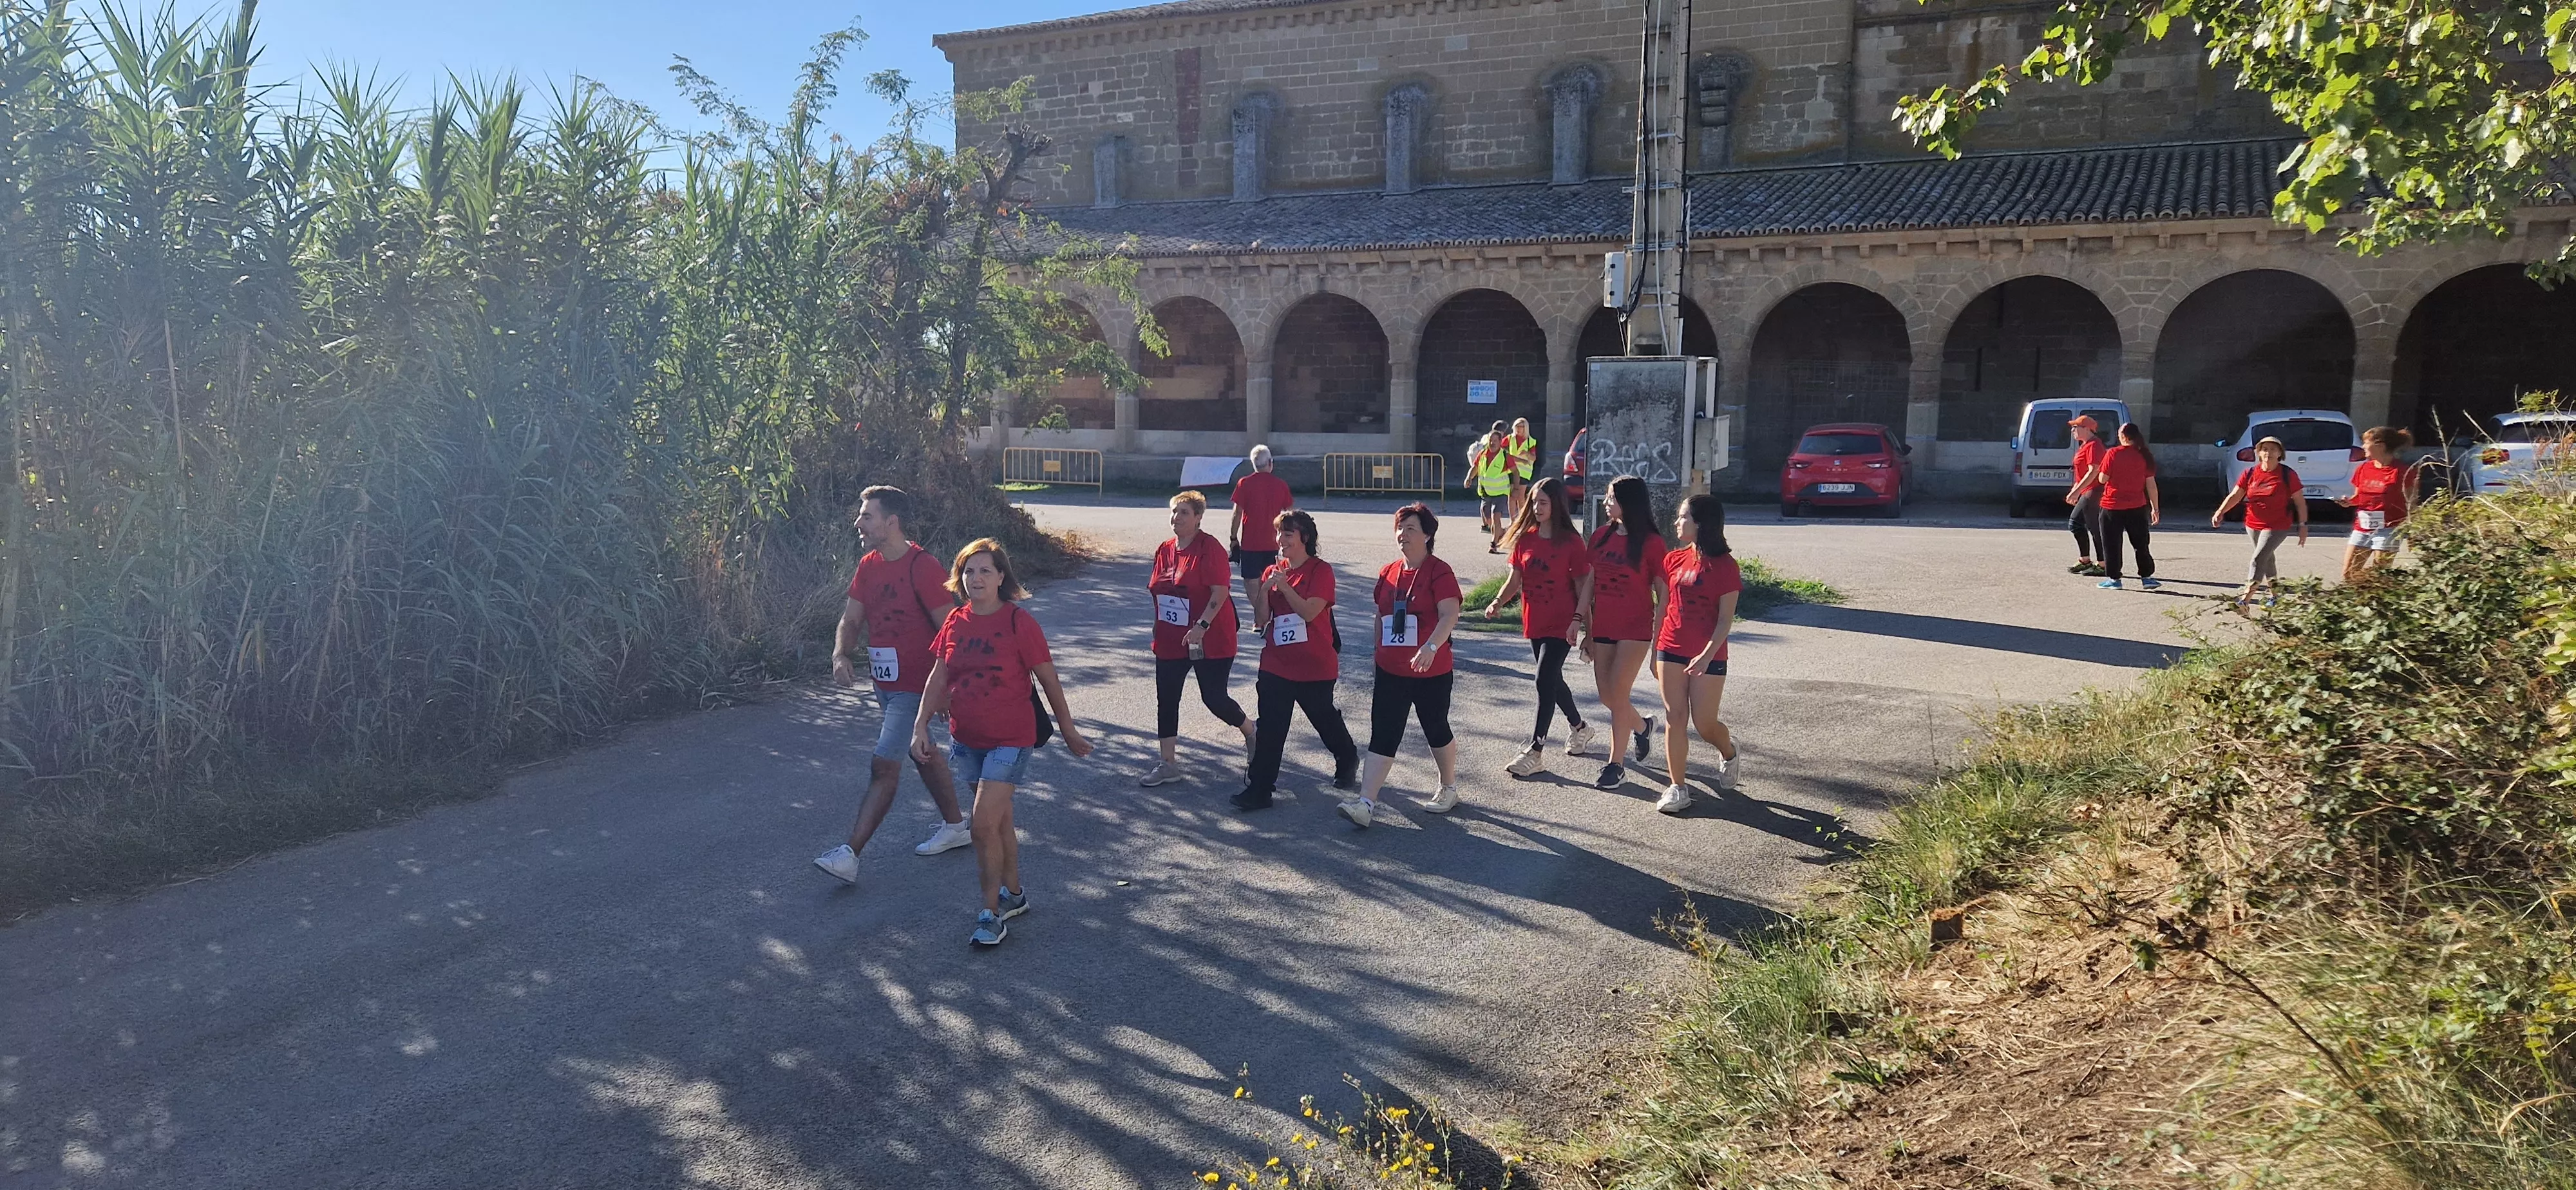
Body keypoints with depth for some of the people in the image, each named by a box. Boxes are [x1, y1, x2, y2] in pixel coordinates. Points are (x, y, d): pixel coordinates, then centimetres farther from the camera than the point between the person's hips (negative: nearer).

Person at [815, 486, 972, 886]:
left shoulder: (923, 567, -19)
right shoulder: (868, 566, 6)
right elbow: (851, 619, 7)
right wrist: (841, 655, -13)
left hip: (915, 686, -9)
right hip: (884, 684, 9)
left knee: (884, 765, -9)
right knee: (923, 753, 20)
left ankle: (850, 854, -8)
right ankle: (955, 827, 36)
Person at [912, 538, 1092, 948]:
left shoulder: (1019, 623, -13)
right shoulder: (955, 623, 2)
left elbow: (1048, 679, -6)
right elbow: (939, 678, 6)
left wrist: (1068, 729, 1)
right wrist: (921, 726, -3)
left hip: (1010, 738, -5)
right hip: (967, 738, 6)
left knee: (984, 823, -13)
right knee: (999, 818, 18)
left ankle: (991, 913, -1)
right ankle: (1014, 893, 34)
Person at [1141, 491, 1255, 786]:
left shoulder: (1210, 549, -14)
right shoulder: (1164, 550, 8)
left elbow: (1220, 592, -20)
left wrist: (1201, 626, -26)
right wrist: (1159, 628, 16)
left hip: (1210, 639, -7)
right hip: (1170, 640, 7)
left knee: (1214, 698, -1)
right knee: (1166, 700, 5)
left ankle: (1251, 734, 28)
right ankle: (1169, 764, 14)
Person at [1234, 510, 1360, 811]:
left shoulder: (1320, 570, -8)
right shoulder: (1272, 572, 8)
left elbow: (1310, 611, -21)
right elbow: (1261, 621, 2)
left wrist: (1283, 585, -23)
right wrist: (1264, 589, -13)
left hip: (1316, 666, -4)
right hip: (1276, 665, 4)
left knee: (1325, 720, 16)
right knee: (1269, 726, -3)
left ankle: (1347, 763, 43)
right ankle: (1259, 788, 0)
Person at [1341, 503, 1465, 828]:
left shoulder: (1439, 572, -11)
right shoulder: (1389, 573, 8)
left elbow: (1449, 615, -24)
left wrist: (1431, 647, -39)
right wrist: (1379, 655, 20)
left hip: (1431, 671, -5)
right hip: (1391, 672, 5)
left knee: (1436, 730, 13)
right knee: (1382, 736, -2)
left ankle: (1449, 789, 34)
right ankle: (1366, 803, -7)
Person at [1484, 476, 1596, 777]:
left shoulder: (1571, 542, -10)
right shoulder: (1525, 538, 4)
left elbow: (1583, 585, -8)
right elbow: (1514, 579, 5)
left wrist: (1578, 620, -16)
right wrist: (1498, 602, -11)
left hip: (1561, 625, -6)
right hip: (1534, 622, 6)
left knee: (1545, 681, -12)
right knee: (1552, 680, 18)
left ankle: (1536, 752, -8)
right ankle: (1579, 728, 42)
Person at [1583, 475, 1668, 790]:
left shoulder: (1650, 543, -10)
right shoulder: (1601, 536, 6)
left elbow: (1663, 592, -7)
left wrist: (1658, 637, -10)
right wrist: (1588, 630, 11)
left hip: (1635, 629, -6)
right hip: (1604, 628, 6)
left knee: (1617, 694, -7)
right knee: (1606, 695, 9)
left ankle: (1615, 765, 4)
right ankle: (1642, 726, 39)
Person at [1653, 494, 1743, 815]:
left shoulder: (1725, 566, -9)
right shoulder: (1674, 560, 6)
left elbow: (1726, 619, -11)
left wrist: (1706, 656, -21)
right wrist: (1655, 651, 13)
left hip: (1708, 656, -4)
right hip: (1672, 651, 4)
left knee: (1704, 723, 0)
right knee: (1676, 717, 1)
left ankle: (1730, 753, 34)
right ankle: (1678, 787, 7)